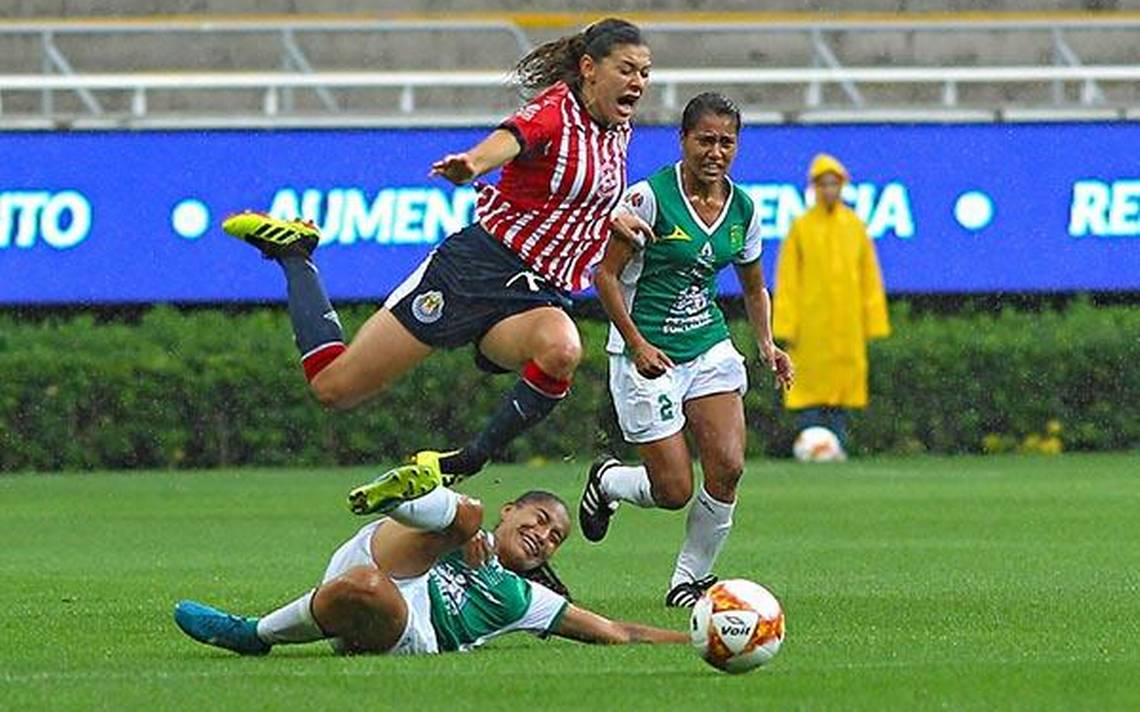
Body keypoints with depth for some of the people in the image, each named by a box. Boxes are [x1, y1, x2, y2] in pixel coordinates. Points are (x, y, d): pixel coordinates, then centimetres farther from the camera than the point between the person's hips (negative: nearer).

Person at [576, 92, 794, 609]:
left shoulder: (742, 208, 3)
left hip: (710, 348, 5)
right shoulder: (650, 196, -14)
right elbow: (606, 275, -11)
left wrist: (766, 344, 1)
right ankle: (606, 482, 28)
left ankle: (690, 579, 6)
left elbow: (754, 286, 18)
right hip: (648, 355, -5)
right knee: (674, 490, -7)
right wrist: (638, 345, -19)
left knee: (727, 466, -13)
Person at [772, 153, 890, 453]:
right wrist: (786, 327, -5)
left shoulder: (855, 226, 9)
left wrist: (873, 323, 6)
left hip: (847, 325, 2)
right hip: (811, 324, -2)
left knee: (843, 382, 2)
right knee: (812, 385, -5)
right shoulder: (801, 227, 2)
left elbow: (870, 278, 12)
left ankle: (838, 446, 7)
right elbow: (787, 281, 1)